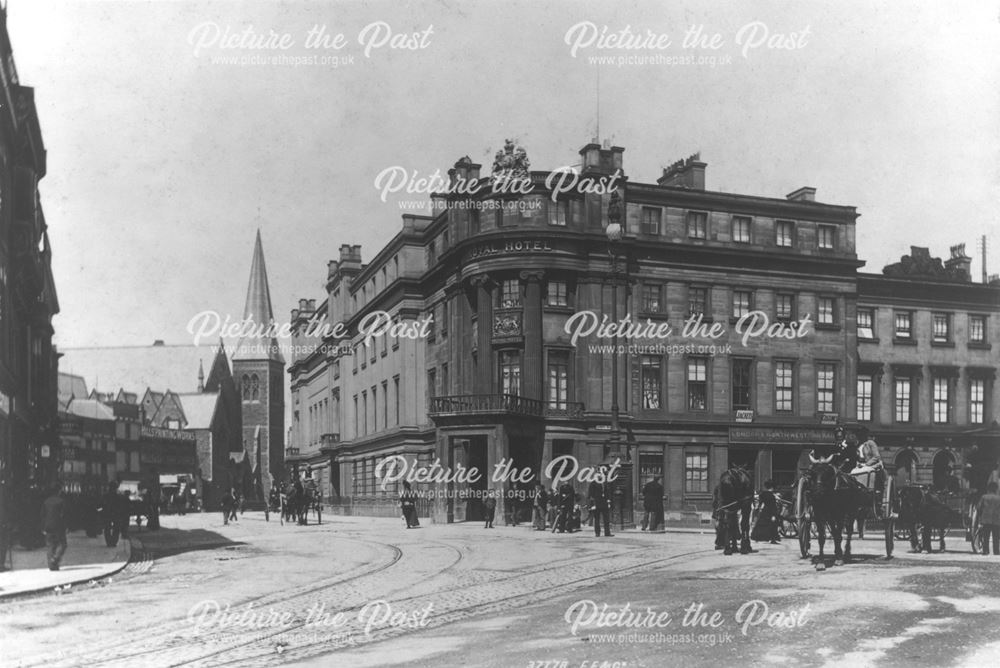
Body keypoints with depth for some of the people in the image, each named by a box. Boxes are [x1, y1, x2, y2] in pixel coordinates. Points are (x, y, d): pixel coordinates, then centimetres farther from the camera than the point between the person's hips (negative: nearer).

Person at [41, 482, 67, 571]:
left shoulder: (45, 502, 8)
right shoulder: (61, 501, -7)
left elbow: (43, 516, 8)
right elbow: (62, 516, -9)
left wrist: (43, 529, 11)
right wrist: (64, 528, -4)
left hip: (48, 527, 5)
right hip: (58, 527, -5)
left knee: (51, 546, 9)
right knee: (62, 544, 4)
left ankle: (52, 565, 5)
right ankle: (55, 559, -19)